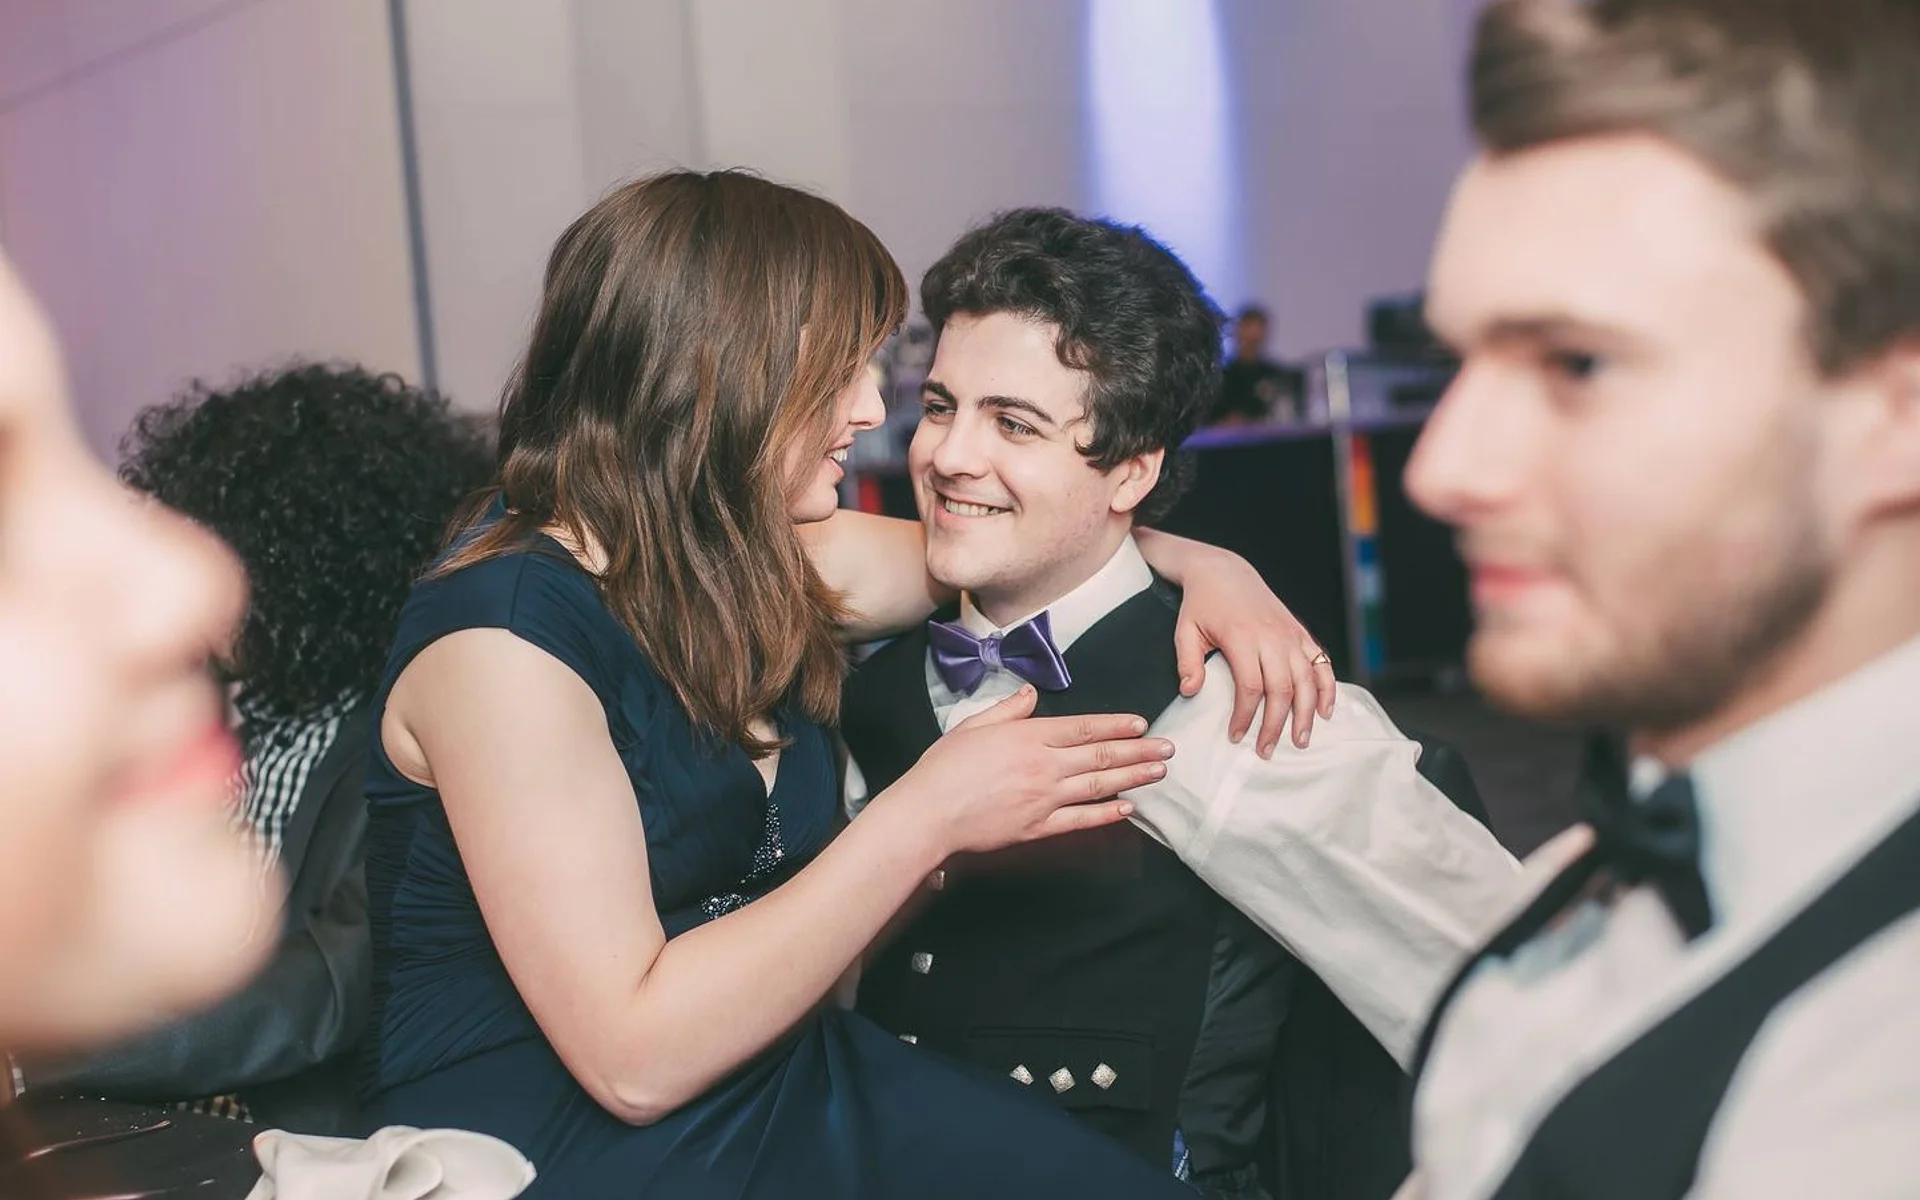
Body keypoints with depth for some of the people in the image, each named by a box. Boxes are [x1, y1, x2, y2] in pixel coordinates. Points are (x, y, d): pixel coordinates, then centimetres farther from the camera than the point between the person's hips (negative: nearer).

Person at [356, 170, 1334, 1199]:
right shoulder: (503, 635, -19)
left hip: (781, 1085, 7)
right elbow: (636, 1059, -22)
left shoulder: (753, 556, 4)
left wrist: (1203, 567, 1)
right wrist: (929, 816, -22)